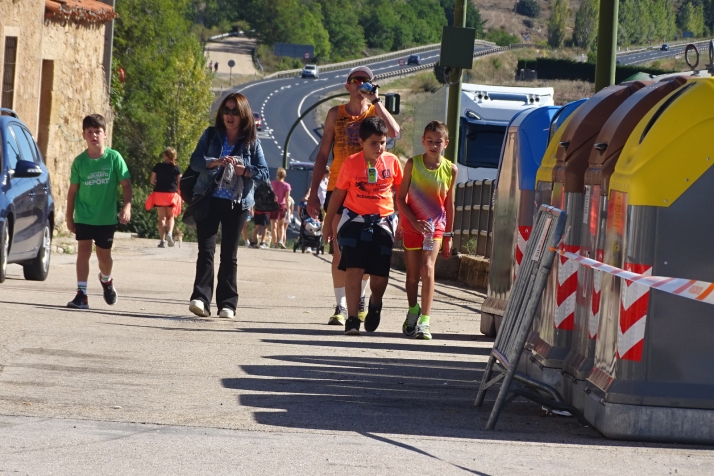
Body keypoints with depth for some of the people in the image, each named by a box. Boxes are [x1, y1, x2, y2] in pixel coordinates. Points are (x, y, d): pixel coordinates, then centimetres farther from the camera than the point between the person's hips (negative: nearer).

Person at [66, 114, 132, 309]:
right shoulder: (79, 161, -3)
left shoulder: (114, 158, -8)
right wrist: (69, 216, 5)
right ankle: (81, 294, -7)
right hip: (84, 217, 1)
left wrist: (127, 206, -19)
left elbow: (126, 184, -6)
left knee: (104, 255, 10)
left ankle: (106, 279, 41)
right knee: (83, 251, -8)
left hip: (107, 217, 0)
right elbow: (73, 190, 4)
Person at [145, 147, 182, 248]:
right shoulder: (176, 168, -3)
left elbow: (152, 181, 2)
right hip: (172, 194, 0)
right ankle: (169, 233, -12)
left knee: (162, 217, 5)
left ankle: (162, 240, -3)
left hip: (159, 193, 0)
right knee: (170, 216, 14)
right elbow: (179, 183, -2)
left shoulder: (158, 166, -2)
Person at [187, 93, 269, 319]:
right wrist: (215, 162, -24)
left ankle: (227, 304, 7)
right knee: (206, 251, -9)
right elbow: (195, 160, -5)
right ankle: (200, 299, -15)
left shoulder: (252, 142, 5)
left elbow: (264, 172, 0)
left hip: (237, 204, 0)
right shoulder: (211, 135, 5)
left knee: (229, 255, 4)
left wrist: (244, 170, -18)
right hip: (209, 200, 0)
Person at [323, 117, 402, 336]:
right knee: (354, 270, -11)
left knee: (379, 275, 2)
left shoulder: (392, 162, 0)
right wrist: (328, 223, 12)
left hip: (382, 222, 1)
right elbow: (338, 193, 7)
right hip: (355, 220, -1)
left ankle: (375, 304, 34)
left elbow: (399, 192, 11)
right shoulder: (351, 163, -4)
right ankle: (352, 319, -8)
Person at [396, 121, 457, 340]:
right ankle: (413, 312, 33)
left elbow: (449, 204, 6)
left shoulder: (450, 169, -2)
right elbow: (400, 198, -2)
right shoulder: (413, 164, -5)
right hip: (412, 225, 1)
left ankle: (424, 321, -19)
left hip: (435, 225, -1)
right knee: (412, 274, 8)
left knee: (427, 267, -18)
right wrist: (415, 222, -15)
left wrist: (448, 237, 9)